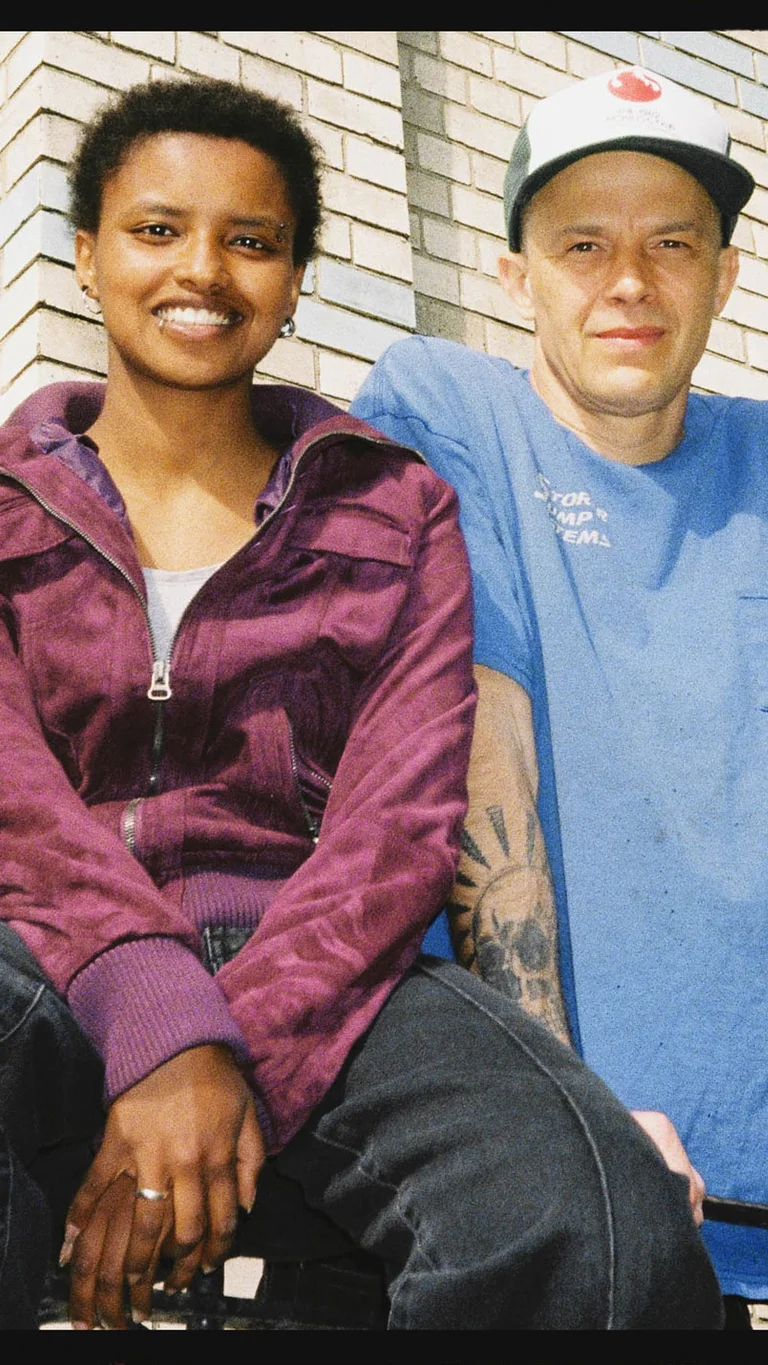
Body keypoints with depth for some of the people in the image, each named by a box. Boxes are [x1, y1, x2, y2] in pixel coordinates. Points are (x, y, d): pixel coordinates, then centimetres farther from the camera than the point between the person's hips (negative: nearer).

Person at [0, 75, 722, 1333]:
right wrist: (159, 1035, -21)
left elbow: (403, 822, 2)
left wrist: (236, 1052, -15)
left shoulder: (394, 510, 15)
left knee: (606, 1237, -32)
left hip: (310, 957, 2)